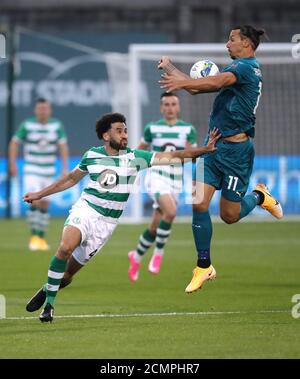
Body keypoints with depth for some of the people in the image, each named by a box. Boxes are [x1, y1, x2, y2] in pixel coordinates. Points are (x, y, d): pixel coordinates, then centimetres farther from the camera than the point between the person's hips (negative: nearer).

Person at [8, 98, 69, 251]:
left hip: (49, 172, 3)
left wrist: (64, 168, -17)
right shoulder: (27, 125, -9)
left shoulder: (57, 125, -4)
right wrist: (12, 164, -10)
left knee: (44, 205, 7)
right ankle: (34, 237, -6)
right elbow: (14, 143, -2)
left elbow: (63, 146, -6)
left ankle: (41, 238, 20)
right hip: (31, 171, -3)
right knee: (35, 203, -18)